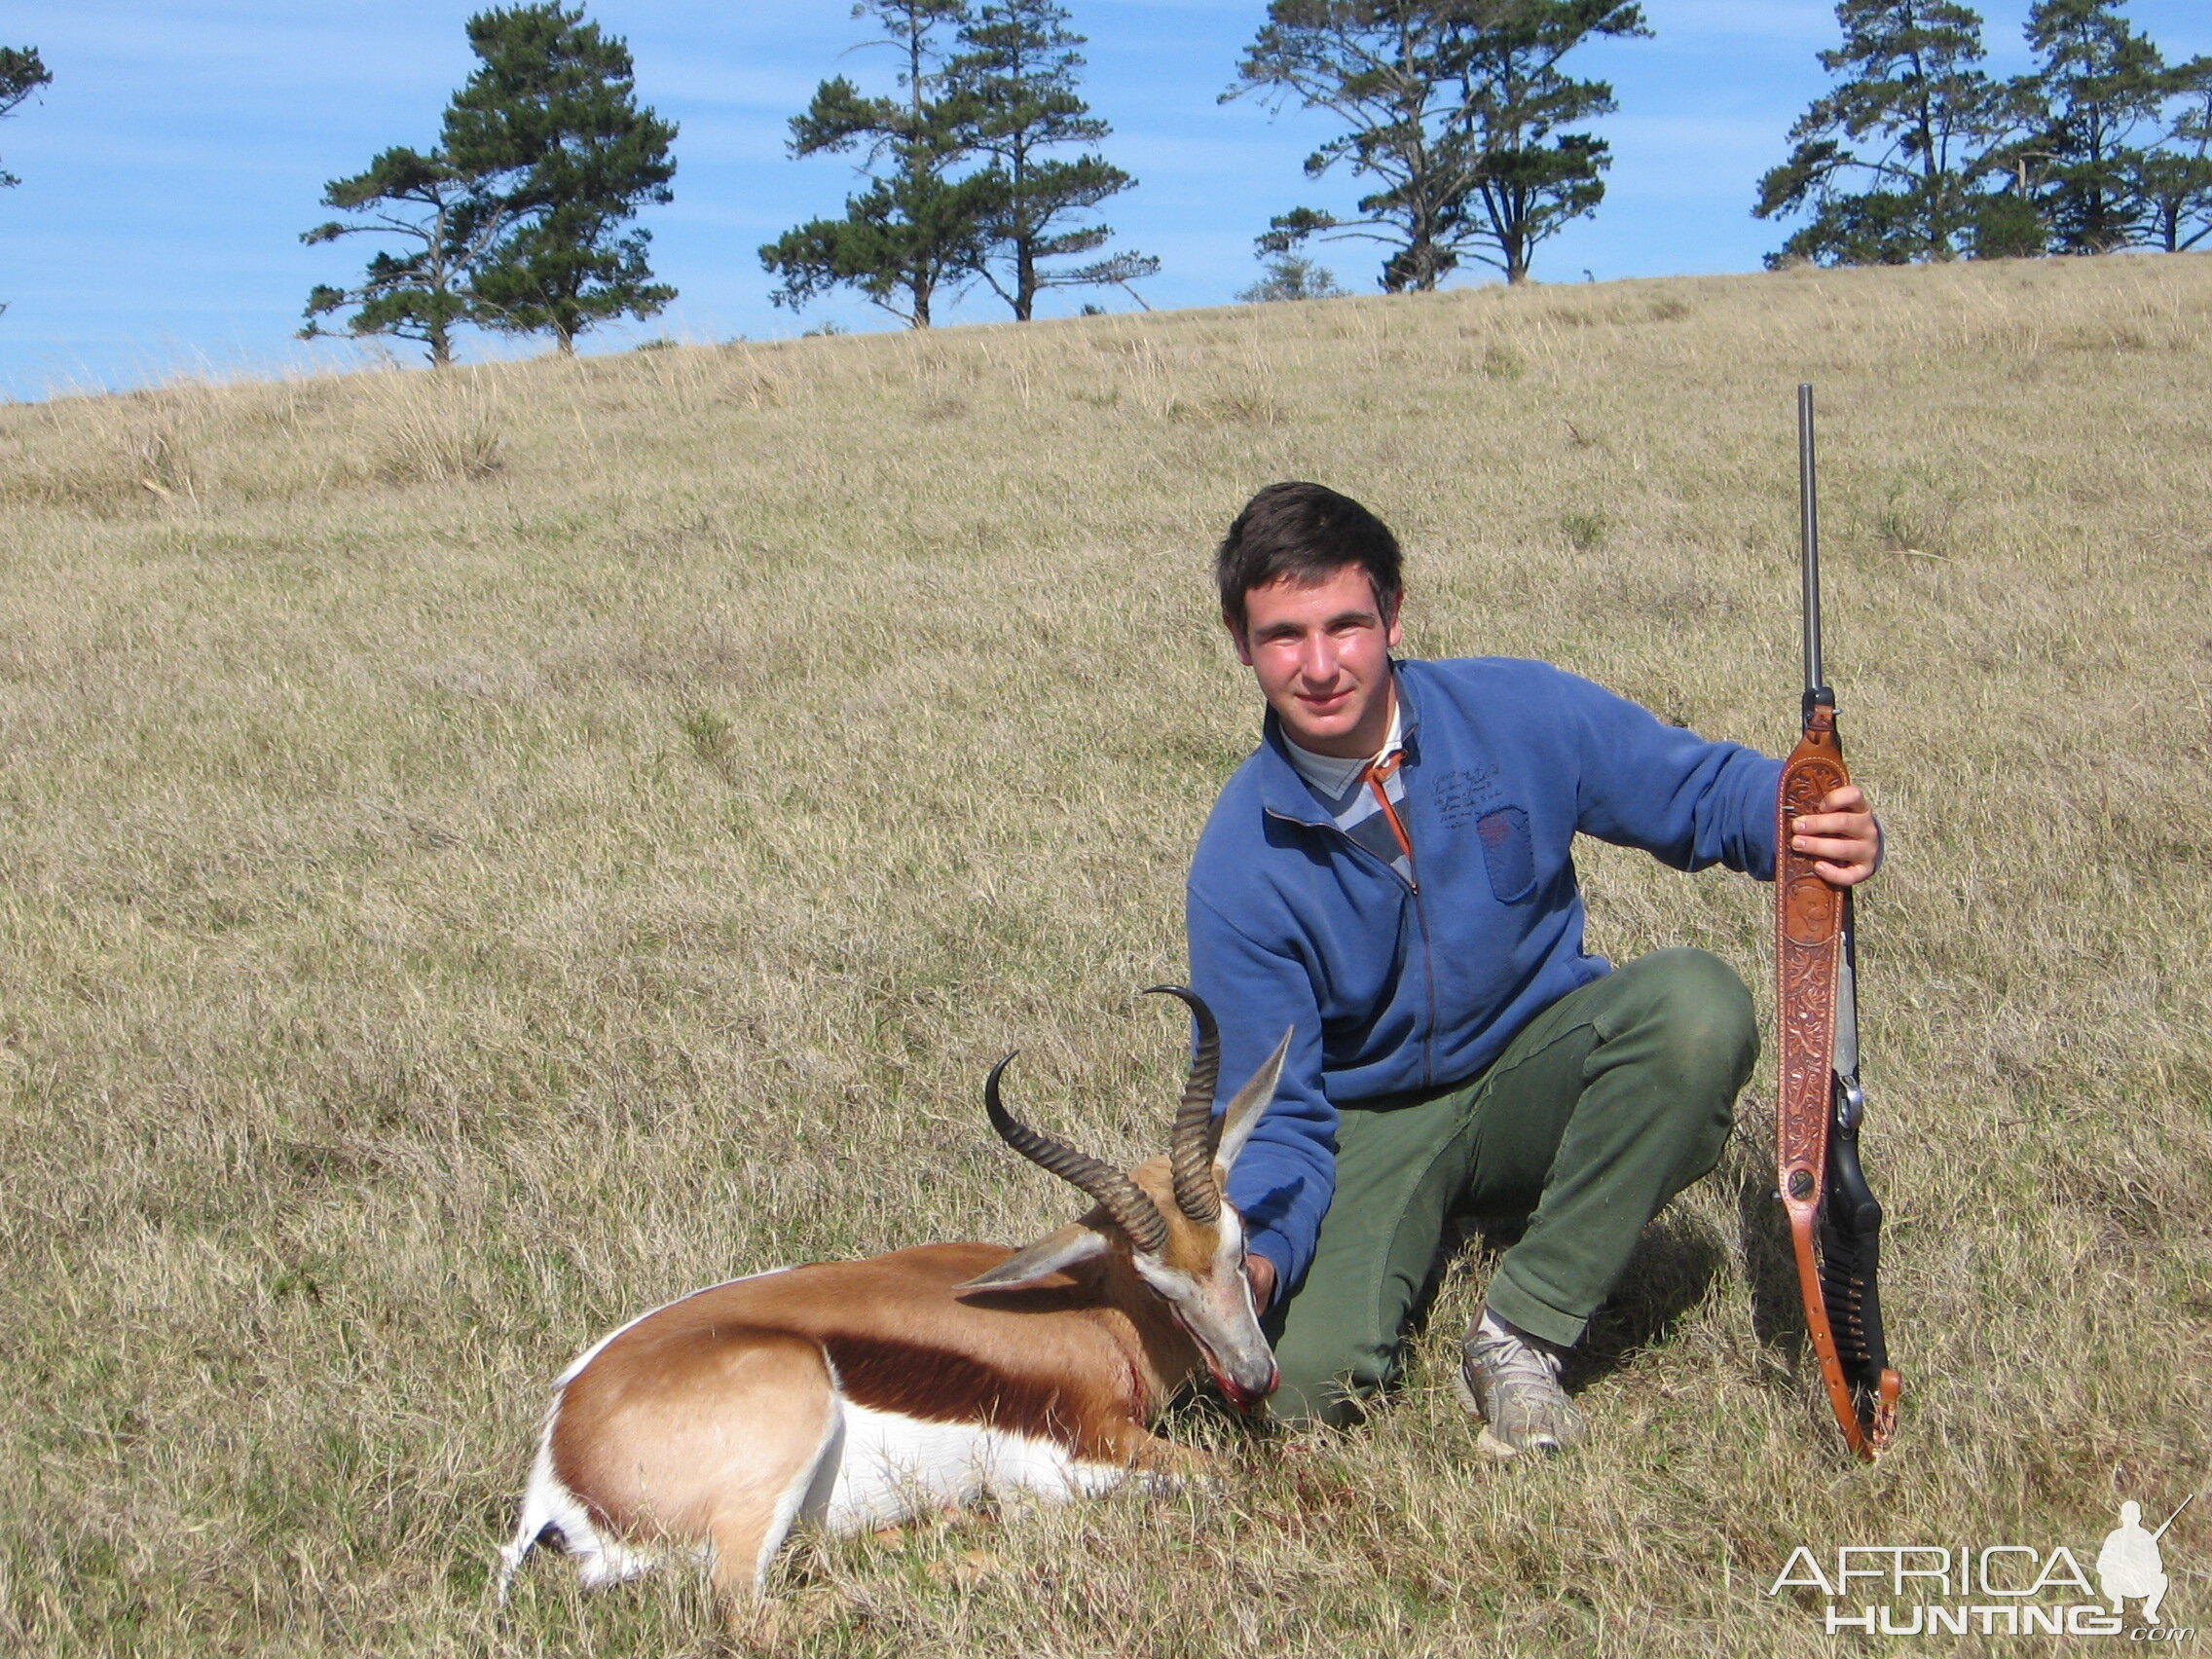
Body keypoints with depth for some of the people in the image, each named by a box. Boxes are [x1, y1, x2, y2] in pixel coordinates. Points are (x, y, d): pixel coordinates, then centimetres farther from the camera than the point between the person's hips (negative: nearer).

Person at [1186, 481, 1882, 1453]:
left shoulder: (1520, 714, -15)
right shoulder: (1241, 863, -16)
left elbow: (1706, 788, -4)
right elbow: (1275, 1113, -14)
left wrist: (1824, 830, -28)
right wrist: (1256, 1253, -35)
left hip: (1535, 1075, 2)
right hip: (1371, 1125, -1)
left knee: (1696, 1005, -31)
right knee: (1303, 1382, -26)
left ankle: (1521, 1331, -18)